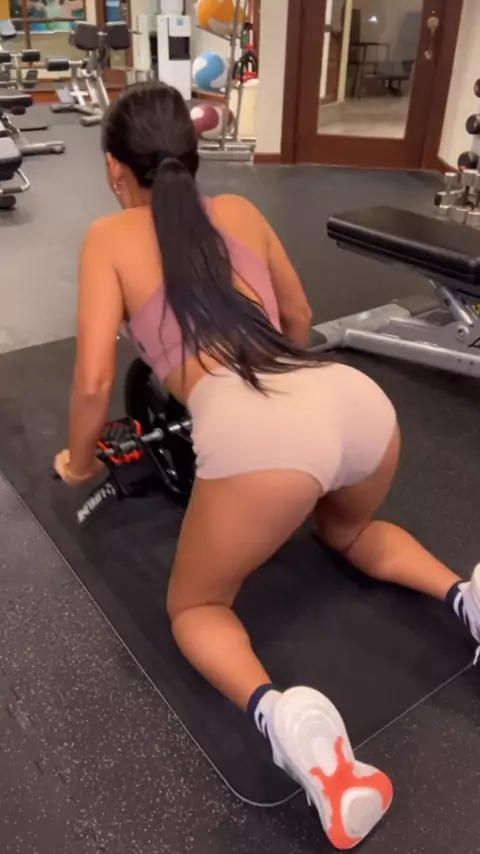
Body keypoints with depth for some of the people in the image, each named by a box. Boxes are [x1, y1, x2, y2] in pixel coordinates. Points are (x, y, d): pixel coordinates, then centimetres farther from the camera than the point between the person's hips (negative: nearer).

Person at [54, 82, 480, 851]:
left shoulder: (109, 237, 16)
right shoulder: (239, 210, 28)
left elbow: (95, 380, 9)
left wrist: (78, 464, 28)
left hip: (254, 430, -5)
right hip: (356, 397, 6)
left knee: (195, 606, 20)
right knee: (348, 531, 39)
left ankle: (278, 714, -11)